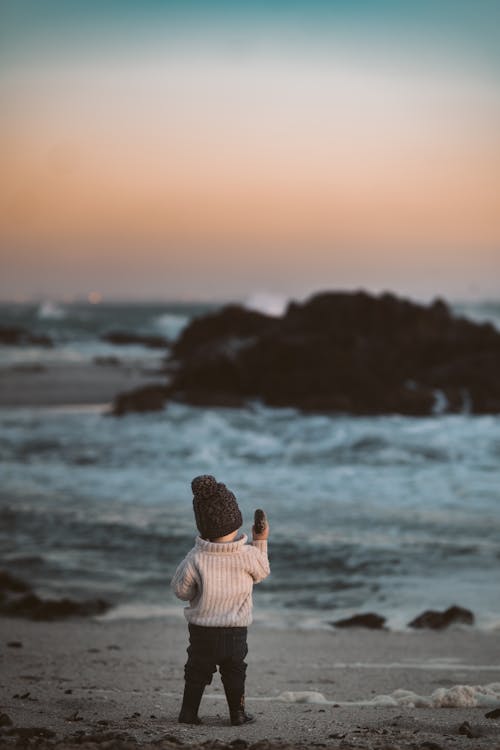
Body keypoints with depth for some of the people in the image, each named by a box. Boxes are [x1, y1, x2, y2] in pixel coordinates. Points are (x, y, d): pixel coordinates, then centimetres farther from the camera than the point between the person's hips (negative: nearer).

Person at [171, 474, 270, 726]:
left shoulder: (195, 559, -16)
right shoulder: (249, 555, -15)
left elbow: (181, 590, -6)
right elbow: (262, 572, 7)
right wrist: (261, 542, 11)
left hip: (201, 630, 0)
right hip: (236, 631, 0)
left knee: (196, 672, 14)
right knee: (234, 672, 17)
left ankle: (189, 712, 17)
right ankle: (238, 713, 19)